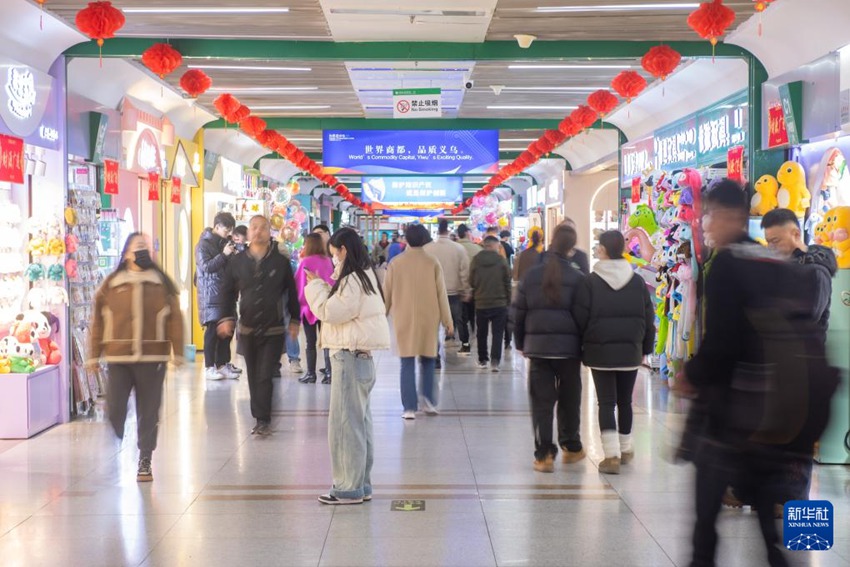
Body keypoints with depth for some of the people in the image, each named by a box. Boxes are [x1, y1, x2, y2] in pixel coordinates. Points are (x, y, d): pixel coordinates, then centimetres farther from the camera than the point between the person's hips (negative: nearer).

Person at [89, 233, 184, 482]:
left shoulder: (162, 284, 5)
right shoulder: (111, 284, 5)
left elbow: (174, 319, 3)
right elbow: (98, 321, 5)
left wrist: (178, 352, -2)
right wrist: (94, 355, 3)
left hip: (152, 359, 0)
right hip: (118, 359, 0)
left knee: (148, 412, 5)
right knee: (114, 410, -3)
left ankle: (144, 461, 17)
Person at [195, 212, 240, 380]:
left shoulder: (225, 242, 15)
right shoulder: (204, 244, -6)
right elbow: (205, 267, -16)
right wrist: (224, 255, -20)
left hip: (226, 292, 7)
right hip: (211, 292, -7)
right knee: (213, 328, -8)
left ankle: (222, 364, 13)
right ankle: (209, 367, -3)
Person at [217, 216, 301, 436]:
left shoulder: (281, 262, -2)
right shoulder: (238, 262, 3)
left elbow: (292, 293, 5)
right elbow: (227, 292, 7)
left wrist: (294, 321, 5)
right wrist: (226, 318, -4)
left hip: (274, 330, -3)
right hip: (247, 329, 3)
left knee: (265, 376, -9)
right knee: (253, 377, 9)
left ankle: (262, 420, -5)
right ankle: (262, 419, 19)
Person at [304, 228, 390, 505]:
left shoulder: (353, 280, -16)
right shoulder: (365, 276, 16)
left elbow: (329, 311, -15)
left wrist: (315, 286, -3)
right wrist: (322, 287, 9)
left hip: (350, 357, -11)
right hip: (359, 354, 11)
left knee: (345, 423, -4)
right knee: (360, 422, 14)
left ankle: (349, 488, 1)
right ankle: (361, 484, 21)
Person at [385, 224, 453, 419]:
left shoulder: (396, 263, -2)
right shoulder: (432, 262, -3)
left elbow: (387, 293, 4)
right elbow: (441, 293, -1)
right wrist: (448, 321, 4)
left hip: (403, 319, 0)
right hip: (428, 318, 0)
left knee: (407, 363, 3)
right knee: (427, 360, 16)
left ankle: (410, 407, -1)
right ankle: (428, 400, 6)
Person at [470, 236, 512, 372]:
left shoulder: (476, 261, -4)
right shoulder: (501, 261, -8)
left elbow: (471, 282, 3)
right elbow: (507, 283, -3)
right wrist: (508, 301, 7)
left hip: (481, 304, 2)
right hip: (499, 303, -2)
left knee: (481, 333, 15)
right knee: (498, 333, 2)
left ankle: (482, 360, 22)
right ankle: (495, 360, -10)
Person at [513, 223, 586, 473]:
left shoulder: (531, 275, 1)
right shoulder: (578, 278, -5)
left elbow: (518, 313, 5)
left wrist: (521, 344, 15)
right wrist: (585, 347, 5)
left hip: (537, 346, 1)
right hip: (569, 347, -1)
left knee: (541, 401, 3)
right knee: (569, 399, 15)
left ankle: (544, 454, -1)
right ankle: (571, 447, 28)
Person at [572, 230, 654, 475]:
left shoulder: (590, 281, -8)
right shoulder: (637, 281, 2)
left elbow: (580, 317, -8)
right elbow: (648, 318, 5)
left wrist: (582, 347, 5)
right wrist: (646, 347, 15)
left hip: (600, 351, -3)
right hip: (630, 352, 3)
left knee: (606, 402, 0)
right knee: (625, 401, 16)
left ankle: (612, 455, -9)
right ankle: (625, 449, 29)